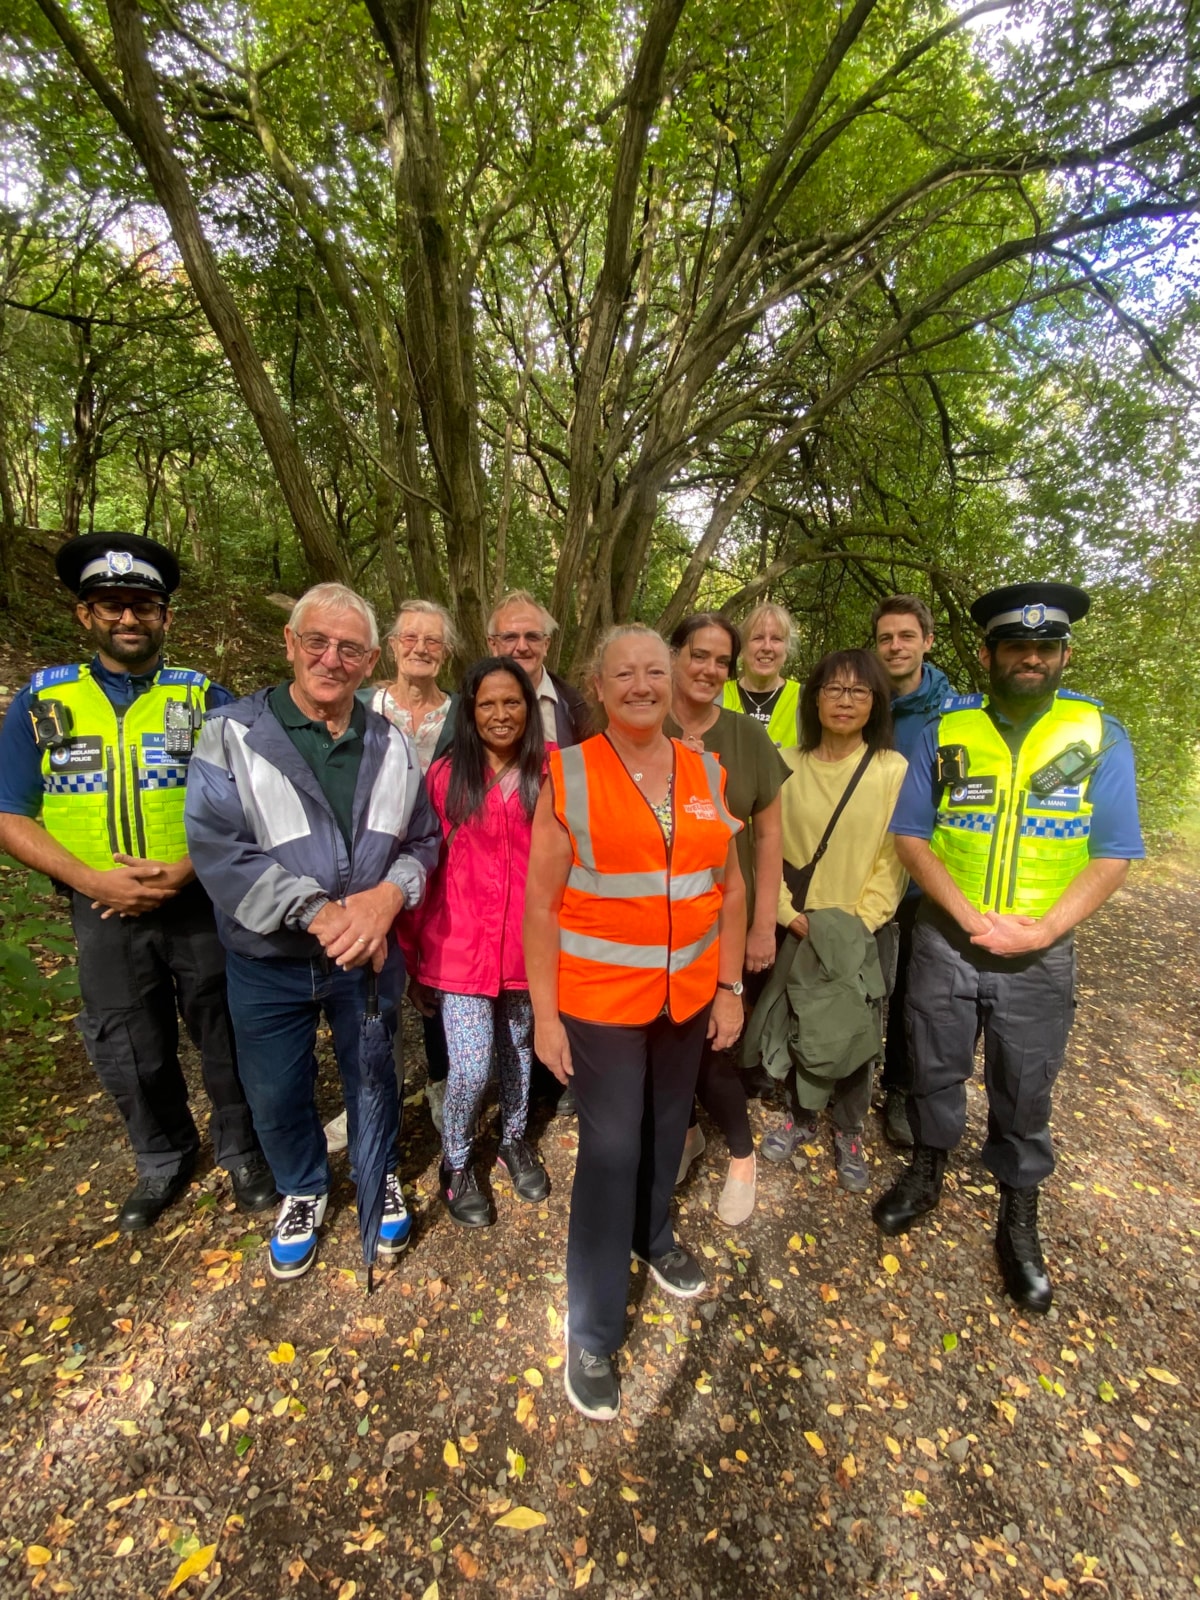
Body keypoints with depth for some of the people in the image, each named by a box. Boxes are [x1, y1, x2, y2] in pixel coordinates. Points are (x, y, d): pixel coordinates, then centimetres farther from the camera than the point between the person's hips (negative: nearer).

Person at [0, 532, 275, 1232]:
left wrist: (183, 872, -18)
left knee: (225, 1040, 12)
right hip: (105, 913, 2)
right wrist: (91, 881, -14)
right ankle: (165, 1162, 43)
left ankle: (244, 1152, 37)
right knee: (129, 1055, 17)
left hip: (203, 905, -2)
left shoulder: (206, 698, -3)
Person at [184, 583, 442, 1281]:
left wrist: (388, 895, -19)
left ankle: (380, 1175, 49)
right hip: (268, 961, -1)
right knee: (277, 1093, 19)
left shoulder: (392, 745, -2)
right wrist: (318, 912, -26)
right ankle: (303, 1190, 49)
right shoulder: (233, 733, -12)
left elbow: (424, 840, 1)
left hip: (369, 955, 2)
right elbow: (217, 847, -19)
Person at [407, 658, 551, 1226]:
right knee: (470, 1068, -1)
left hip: (527, 938, 2)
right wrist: (417, 947, 3)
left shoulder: (548, 771, -4)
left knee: (519, 1047, 20)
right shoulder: (446, 774, -5)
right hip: (462, 941, -1)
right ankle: (455, 1163, 31)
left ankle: (514, 1141, 47)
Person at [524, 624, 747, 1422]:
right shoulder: (570, 774, -11)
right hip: (601, 996, -4)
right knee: (611, 1148, 5)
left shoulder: (707, 774, 1)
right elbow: (540, 902, -10)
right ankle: (593, 1333, 29)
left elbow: (731, 889, 6)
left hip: (689, 992, 4)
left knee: (667, 1125, 22)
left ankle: (655, 1235, 53)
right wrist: (545, 1012, -10)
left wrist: (730, 986, 5)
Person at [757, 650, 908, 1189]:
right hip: (796, 925, 1)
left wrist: (862, 921, -11)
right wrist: (786, 912, -10)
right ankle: (801, 1117, 37)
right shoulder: (787, 764, -2)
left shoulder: (892, 769, -5)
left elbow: (894, 857, -6)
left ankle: (848, 1133, 34)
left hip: (861, 928, -1)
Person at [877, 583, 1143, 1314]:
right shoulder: (945, 730, -5)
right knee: (936, 1069, 18)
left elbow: (1114, 855, -5)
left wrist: (1041, 931, -16)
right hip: (945, 941, 1)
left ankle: (1020, 1220, 38)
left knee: (1024, 1091, 15)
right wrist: (971, 918, -16)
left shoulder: (1099, 734, -5)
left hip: (1041, 955, 0)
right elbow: (911, 835, -6)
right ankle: (927, 1175, 42)